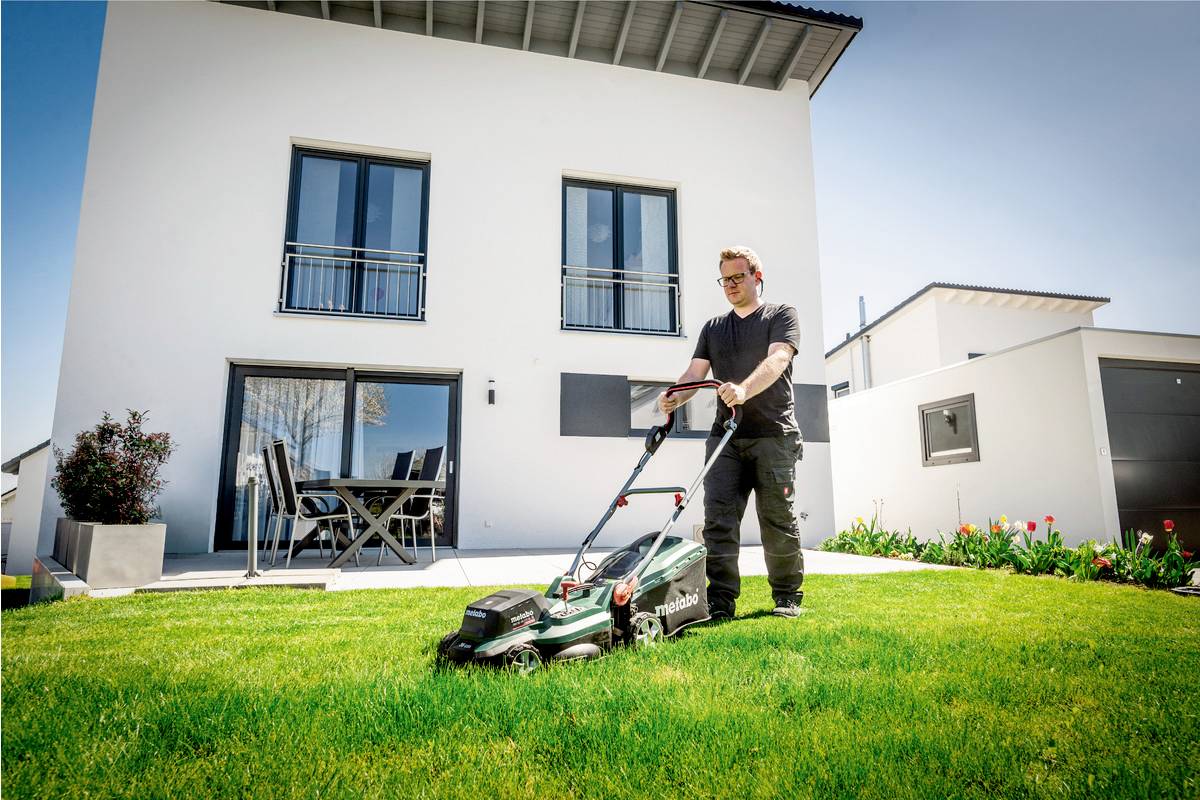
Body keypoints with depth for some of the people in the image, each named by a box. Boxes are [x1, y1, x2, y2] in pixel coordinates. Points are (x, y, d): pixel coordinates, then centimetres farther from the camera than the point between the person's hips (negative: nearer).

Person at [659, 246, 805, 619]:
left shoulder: (781, 315, 6)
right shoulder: (713, 327, 20)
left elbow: (777, 359, -13)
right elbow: (695, 372, 10)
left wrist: (744, 389, -33)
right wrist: (675, 397, -13)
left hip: (773, 435, -3)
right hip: (725, 436, 4)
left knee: (777, 520, 2)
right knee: (718, 518, -4)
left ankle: (788, 596, 18)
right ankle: (721, 600, 0)